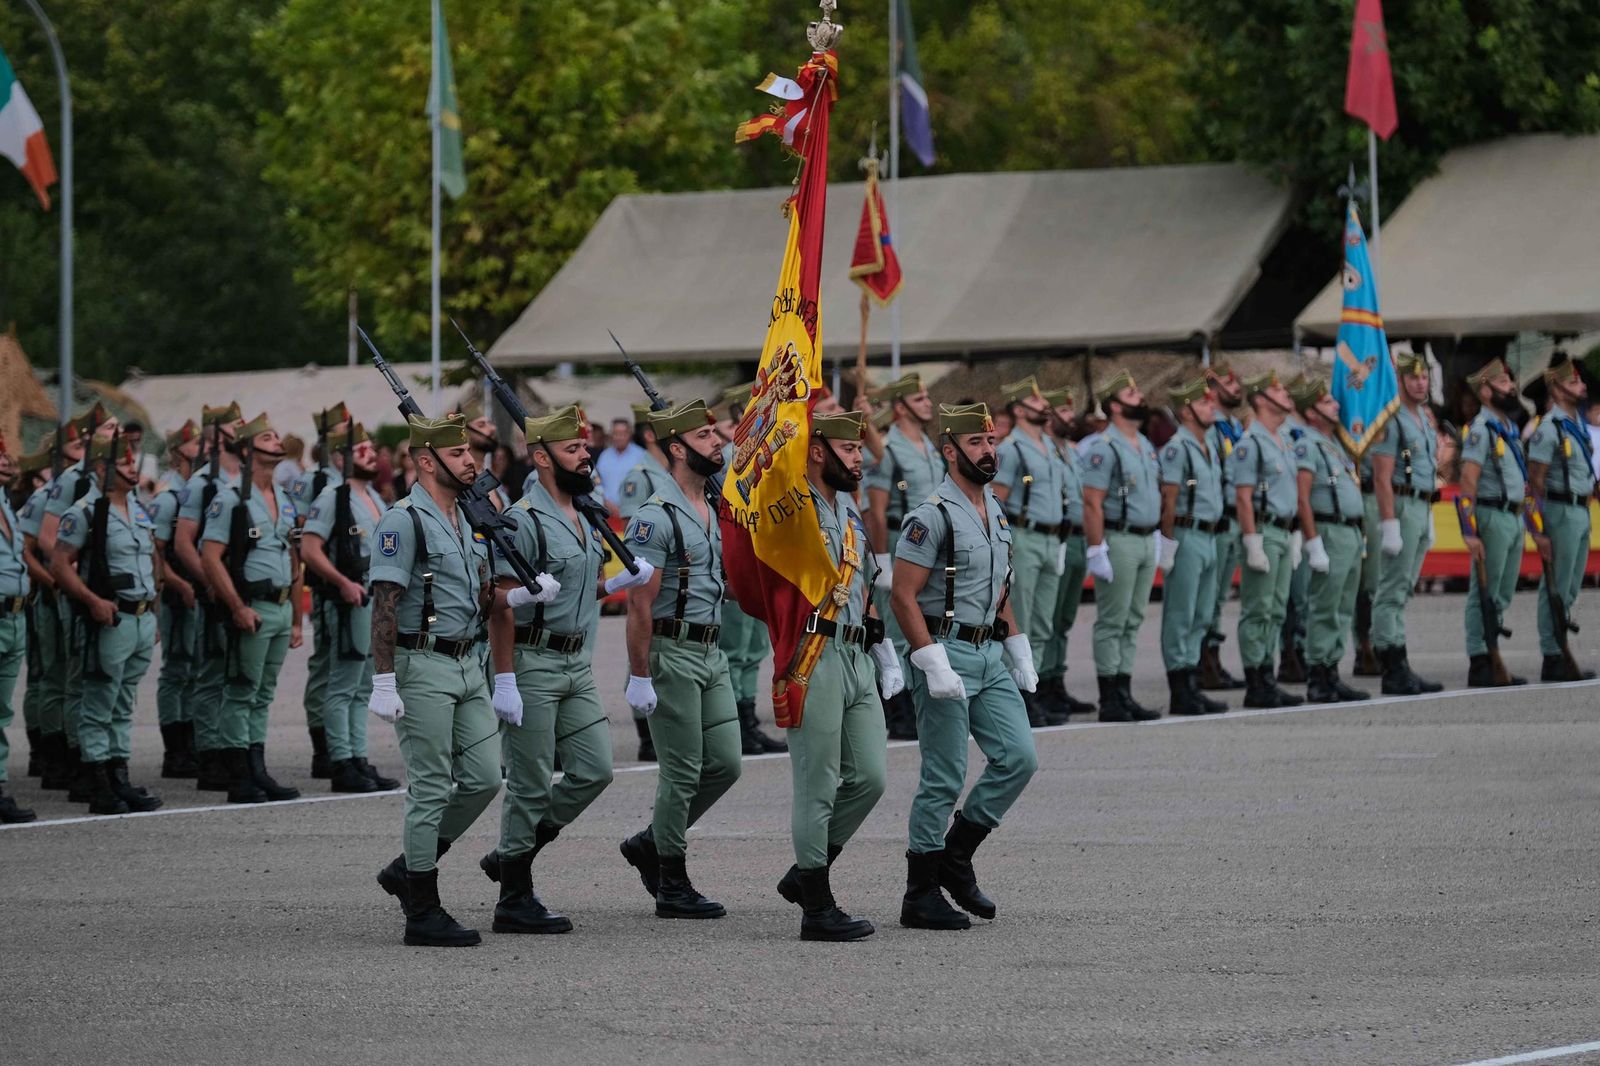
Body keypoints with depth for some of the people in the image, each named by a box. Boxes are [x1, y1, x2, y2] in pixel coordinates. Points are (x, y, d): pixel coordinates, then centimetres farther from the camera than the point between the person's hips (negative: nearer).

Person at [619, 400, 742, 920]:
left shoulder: (712, 511, 14)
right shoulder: (656, 517, -15)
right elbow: (639, 603, -18)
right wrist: (639, 678, -20)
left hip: (711, 652, 8)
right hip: (672, 654, -8)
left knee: (724, 763, 7)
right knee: (682, 772, -4)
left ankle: (649, 843, 22)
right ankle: (672, 886, 4)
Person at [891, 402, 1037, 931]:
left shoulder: (996, 512, 14)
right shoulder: (932, 516, -13)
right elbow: (903, 597, -16)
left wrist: (1018, 650, 16)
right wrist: (934, 664, -23)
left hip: (991, 657, 8)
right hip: (947, 653, -8)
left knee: (1018, 758, -1)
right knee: (943, 778, -4)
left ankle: (956, 855, 14)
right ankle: (921, 896, 4)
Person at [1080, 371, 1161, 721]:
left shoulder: (1146, 446, 15)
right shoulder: (1104, 449, -12)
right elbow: (1092, 503, -17)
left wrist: (1158, 540, 17)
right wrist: (1096, 551, -21)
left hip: (1146, 540, 8)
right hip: (1118, 540, -8)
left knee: (1132, 622, 10)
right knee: (1112, 623, -4)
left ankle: (1124, 694, 14)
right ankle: (1110, 701, -3)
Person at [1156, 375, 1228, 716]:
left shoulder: (1208, 448, 16)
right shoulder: (1177, 448, -12)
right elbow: (1168, 499, -15)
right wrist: (1168, 544, -18)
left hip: (1209, 538, 9)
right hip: (1186, 537, -9)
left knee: (1200, 618, 12)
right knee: (1180, 618, -4)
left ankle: (1191, 686, 17)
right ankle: (1180, 692, -2)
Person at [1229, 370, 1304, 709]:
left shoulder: (1284, 440, 16)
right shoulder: (1250, 444, -11)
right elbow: (1243, 497, -16)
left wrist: (1292, 539, 19)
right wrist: (1253, 544, -20)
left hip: (1283, 532, 9)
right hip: (1263, 531, -9)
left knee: (1276, 611, 10)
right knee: (1258, 612, -5)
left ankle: (1268, 678, 14)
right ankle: (1255, 685, -4)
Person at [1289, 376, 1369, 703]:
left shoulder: (1334, 443, 19)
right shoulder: (1306, 446, -11)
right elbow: (1302, 498, -17)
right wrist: (1314, 545, -21)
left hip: (1351, 534, 9)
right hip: (1330, 532, -9)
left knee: (1342, 612, 11)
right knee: (1324, 612, -7)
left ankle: (1331, 673, 15)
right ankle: (1317, 680, -5)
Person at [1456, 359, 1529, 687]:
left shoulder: (1510, 428, 16)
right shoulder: (1481, 429, -12)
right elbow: (1467, 482, -17)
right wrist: (1470, 532, -22)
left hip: (1514, 517, 9)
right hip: (1493, 516, -9)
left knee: (1503, 596, 11)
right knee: (1485, 596, -6)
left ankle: (1492, 662, 16)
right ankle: (1479, 666, -5)